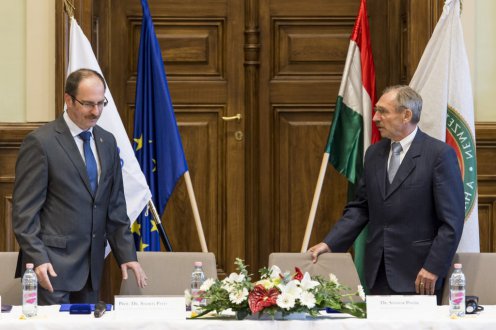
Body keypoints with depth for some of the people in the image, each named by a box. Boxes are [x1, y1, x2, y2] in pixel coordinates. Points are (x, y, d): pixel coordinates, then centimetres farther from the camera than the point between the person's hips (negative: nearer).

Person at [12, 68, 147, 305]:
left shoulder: (107, 142, 13)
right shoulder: (41, 142, -7)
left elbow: (115, 206, 17)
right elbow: (24, 210, -9)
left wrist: (126, 255, 8)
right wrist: (37, 258, -18)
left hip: (91, 267, 6)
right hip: (53, 266, -6)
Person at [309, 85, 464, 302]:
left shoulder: (440, 154, -7)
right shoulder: (374, 154, 13)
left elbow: (452, 220, -9)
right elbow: (360, 208, 16)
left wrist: (433, 268, -14)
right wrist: (329, 243, 3)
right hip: (378, 275, 6)